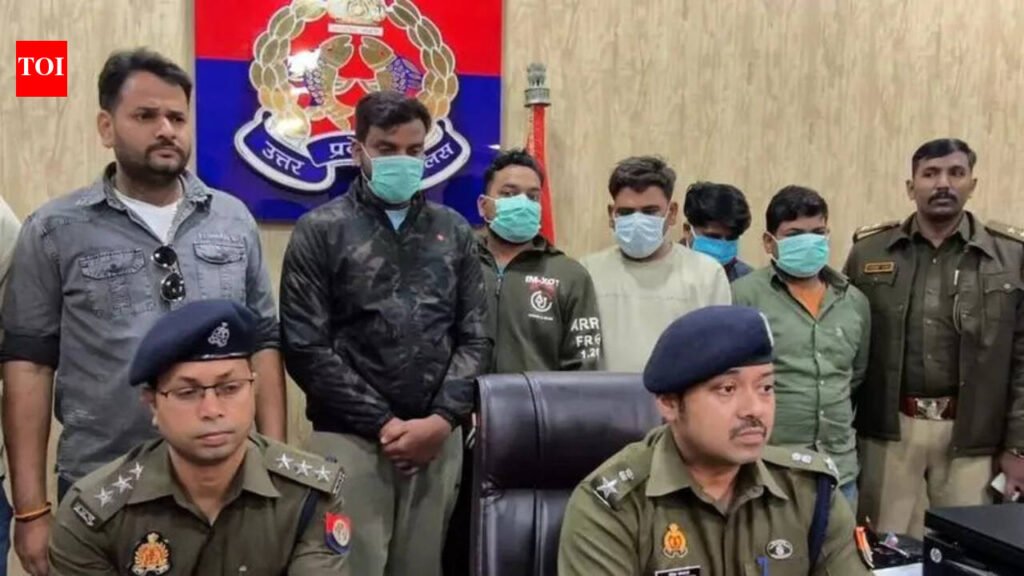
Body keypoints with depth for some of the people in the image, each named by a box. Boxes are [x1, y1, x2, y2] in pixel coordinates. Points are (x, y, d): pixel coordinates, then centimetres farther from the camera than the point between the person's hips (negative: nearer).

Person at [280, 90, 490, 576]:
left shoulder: (454, 231, 11)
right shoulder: (320, 230, 1)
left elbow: (475, 338, 7)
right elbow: (306, 348, -5)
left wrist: (442, 419, -7)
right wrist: (382, 422, -10)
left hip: (438, 437, 3)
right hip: (350, 438, -3)